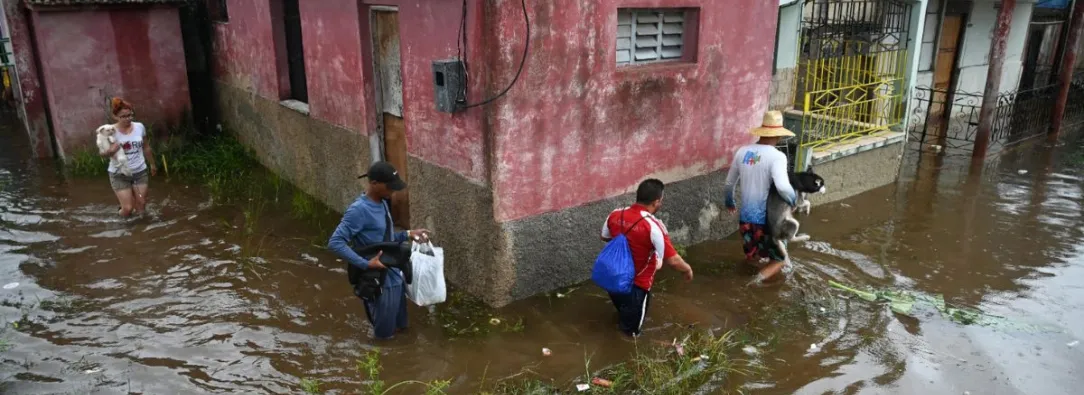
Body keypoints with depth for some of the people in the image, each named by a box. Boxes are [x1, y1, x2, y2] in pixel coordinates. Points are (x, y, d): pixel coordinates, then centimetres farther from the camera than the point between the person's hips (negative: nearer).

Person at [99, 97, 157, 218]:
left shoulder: (139, 127, -3)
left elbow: (146, 147, 13)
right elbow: (102, 153, -10)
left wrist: (152, 164, 23)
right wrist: (110, 151, -33)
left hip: (140, 172, 3)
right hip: (119, 175, -3)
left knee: (141, 206, 6)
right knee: (128, 208, -4)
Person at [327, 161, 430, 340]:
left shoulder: (381, 203, 4)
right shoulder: (359, 210, -24)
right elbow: (335, 243, -28)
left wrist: (407, 234, 3)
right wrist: (365, 264, -30)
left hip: (394, 274, 9)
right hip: (377, 280, -9)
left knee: (397, 326, 27)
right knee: (384, 334, 9)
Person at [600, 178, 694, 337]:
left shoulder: (615, 215, -9)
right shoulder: (653, 226, -26)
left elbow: (605, 237, 11)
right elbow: (672, 260, -22)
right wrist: (688, 269, -2)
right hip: (636, 285, -6)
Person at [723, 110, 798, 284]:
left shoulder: (742, 151, 0)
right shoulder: (777, 156, -17)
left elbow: (729, 183, 11)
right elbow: (782, 187, -33)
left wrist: (729, 202, 29)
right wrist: (793, 200, -12)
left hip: (745, 217, 6)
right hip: (767, 219, -6)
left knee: (752, 257, 30)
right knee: (779, 260, 6)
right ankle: (758, 279, -14)